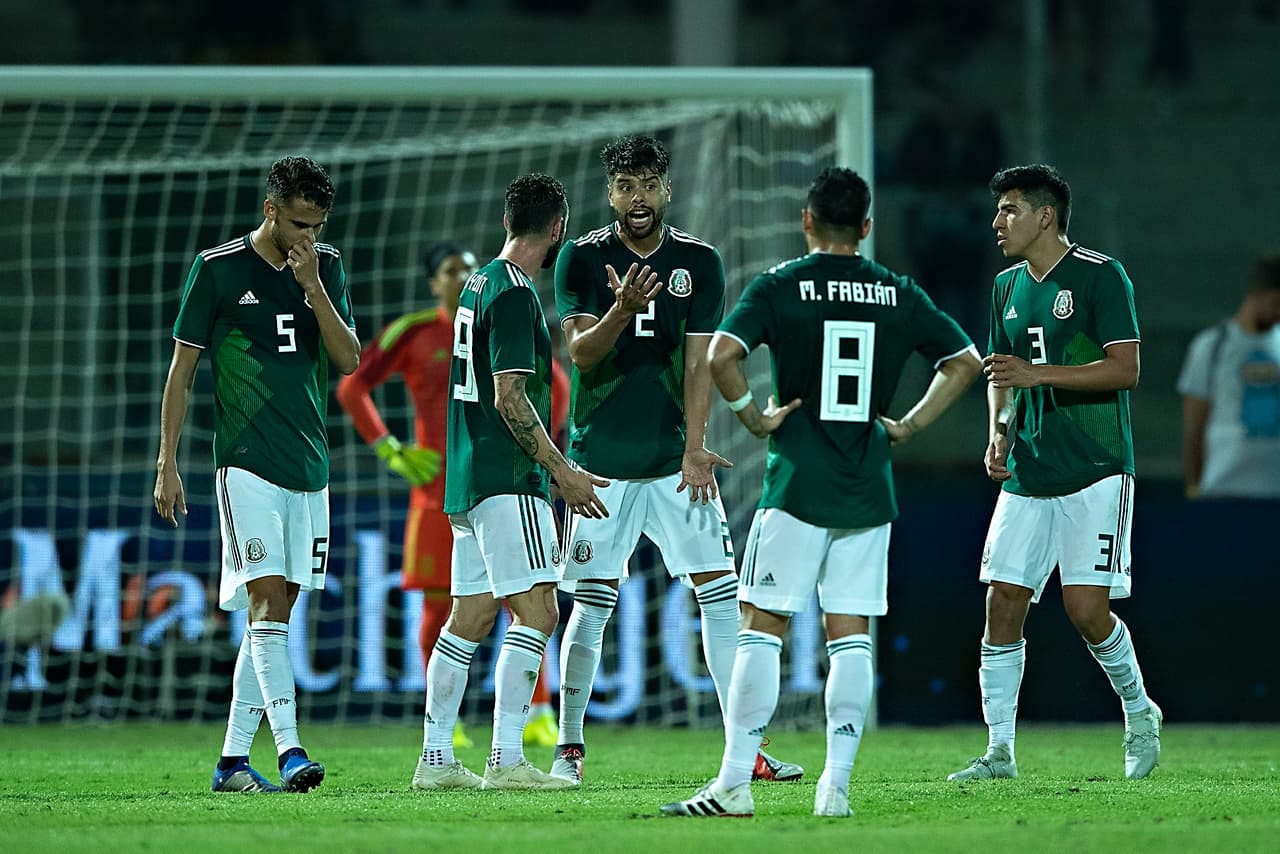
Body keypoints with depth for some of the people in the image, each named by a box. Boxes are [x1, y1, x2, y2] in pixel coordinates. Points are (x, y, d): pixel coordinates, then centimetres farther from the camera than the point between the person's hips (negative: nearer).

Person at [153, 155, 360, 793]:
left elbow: (349, 360, 1)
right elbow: (182, 369, 1)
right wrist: (167, 464, -3)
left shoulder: (326, 267, 9)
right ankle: (289, 752, -25)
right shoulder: (218, 269, -3)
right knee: (267, 600, -16)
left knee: (277, 611, 7)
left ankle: (233, 761, 12)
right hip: (246, 462, -5)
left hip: (308, 465, 5)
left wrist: (312, 286, -11)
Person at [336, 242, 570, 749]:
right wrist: (390, 452, -4)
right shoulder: (412, 333, -1)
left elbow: (557, 385, 16)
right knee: (438, 602, 0)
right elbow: (351, 389, 2)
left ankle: (538, 717, -1)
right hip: (438, 486, -1)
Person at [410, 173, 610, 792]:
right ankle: (506, 759, -16)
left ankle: (436, 759, 12)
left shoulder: (479, 284, 17)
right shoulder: (514, 293, -13)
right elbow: (510, 398, -18)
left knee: (469, 619, 11)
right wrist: (564, 472, -13)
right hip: (507, 480, -10)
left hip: (469, 481, 10)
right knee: (537, 612, -11)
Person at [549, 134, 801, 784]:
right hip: (600, 459, -2)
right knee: (592, 602, -1)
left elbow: (699, 363, 0)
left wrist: (695, 449, -10)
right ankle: (569, 748, 10)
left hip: (674, 458, 2)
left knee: (720, 591, -5)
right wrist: (622, 310, -29)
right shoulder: (582, 258, -1)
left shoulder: (698, 262, 2)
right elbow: (580, 353, -10)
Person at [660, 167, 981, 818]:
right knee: (850, 636, 6)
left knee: (762, 628, -1)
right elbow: (965, 361, 12)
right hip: (869, 493, 4)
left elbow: (720, 356, -18)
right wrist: (909, 425, 14)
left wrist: (753, 417, -5)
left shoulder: (780, 287, -4)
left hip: (798, 488, -3)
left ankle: (734, 784, -5)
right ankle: (836, 785, 2)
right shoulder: (898, 294, 8)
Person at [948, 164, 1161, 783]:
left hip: (1095, 475, -6)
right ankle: (999, 751, 3)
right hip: (1026, 477, 6)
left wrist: (1035, 374, -20)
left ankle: (1140, 713, 13)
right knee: (1002, 603, -3)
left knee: (1087, 609, -12)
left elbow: (1125, 369, -14)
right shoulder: (1007, 287, 14)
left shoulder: (1100, 276, -7)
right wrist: (998, 433, 5)